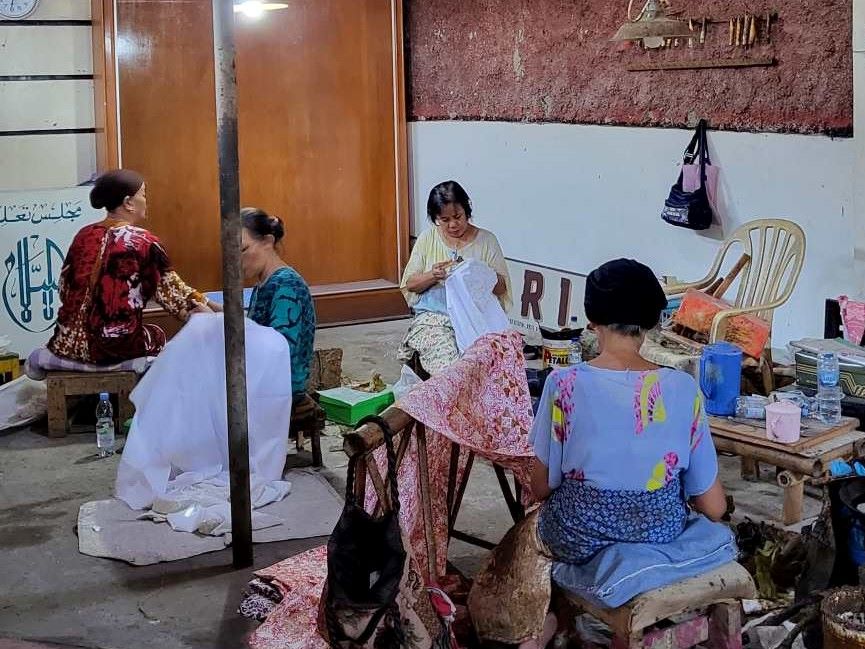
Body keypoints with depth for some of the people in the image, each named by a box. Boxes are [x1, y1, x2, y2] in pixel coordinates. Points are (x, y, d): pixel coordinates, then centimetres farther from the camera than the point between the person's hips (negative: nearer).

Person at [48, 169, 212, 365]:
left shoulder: (84, 236, 5)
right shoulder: (145, 242, -8)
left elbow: (65, 290, 11)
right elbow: (171, 292, -1)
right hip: (117, 347, -5)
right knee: (157, 335, 25)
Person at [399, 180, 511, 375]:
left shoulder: (486, 240, 8)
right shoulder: (427, 239, 11)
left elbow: (502, 287, 6)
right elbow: (409, 284, 10)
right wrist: (432, 275, -10)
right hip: (433, 318, 0)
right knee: (446, 362, -33)